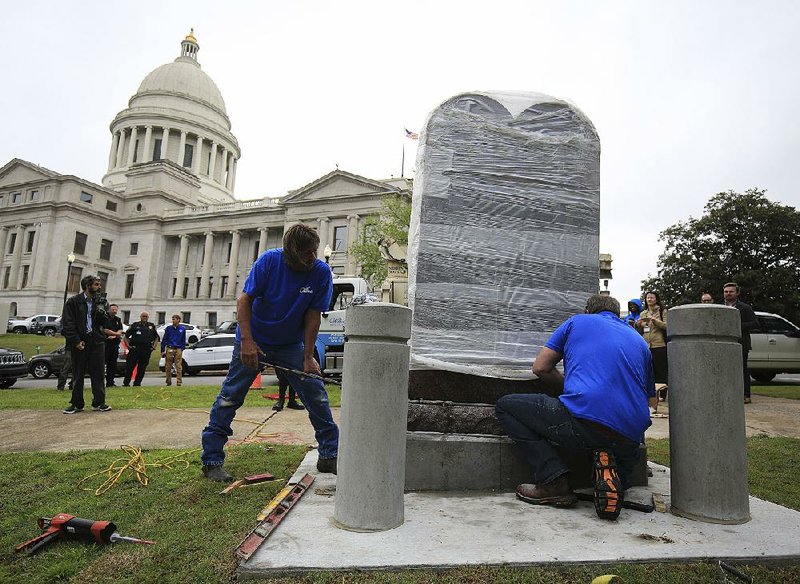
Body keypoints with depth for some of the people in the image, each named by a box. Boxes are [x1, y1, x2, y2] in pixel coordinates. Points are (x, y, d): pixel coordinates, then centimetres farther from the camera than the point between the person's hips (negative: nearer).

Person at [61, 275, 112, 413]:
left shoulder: (100, 301, 11)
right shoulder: (73, 302, -1)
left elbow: (105, 322, 10)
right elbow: (67, 324, -4)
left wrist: (101, 312, -9)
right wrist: (76, 340, -11)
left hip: (96, 341, 3)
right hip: (79, 342, -3)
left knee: (98, 373, 3)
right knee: (78, 375, 6)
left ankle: (99, 402, 8)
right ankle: (77, 404, 15)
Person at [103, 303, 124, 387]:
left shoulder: (118, 320, 18)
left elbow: (120, 331, 8)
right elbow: (105, 330, -10)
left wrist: (114, 336, -10)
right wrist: (116, 333, -3)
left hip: (115, 344, 6)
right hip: (105, 343, -5)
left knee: (112, 364, 6)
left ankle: (110, 382, 9)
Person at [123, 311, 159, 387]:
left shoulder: (152, 326, 14)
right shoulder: (135, 325, 8)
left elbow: (156, 338, 21)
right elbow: (126, 336, 10)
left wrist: (154, 346, 8)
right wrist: (128, 345, 0)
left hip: (146, 350, 2)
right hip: (134, 349, -2)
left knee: (142, 368, 4)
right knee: (129, 367, -3)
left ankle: (137, 383, 11)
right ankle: (126, 383, 4)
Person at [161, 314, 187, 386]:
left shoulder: (182, 329, 6)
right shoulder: (168, 328, 6)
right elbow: (164, 340, 8)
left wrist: (182, 349, 4)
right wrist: (162, 350, 4)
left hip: (178, 349, -1)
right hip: (169, 349, 1)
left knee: (178, 366, -5)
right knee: (168, 367, 4)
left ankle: (179, 382, -2)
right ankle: (168, 381, 16)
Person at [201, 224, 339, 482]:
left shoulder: (322, 272, -16)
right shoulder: (269, 260, -20)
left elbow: (313, 316, -12)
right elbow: (244, 299, -17)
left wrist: (308, 357, -15)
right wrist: (247, 341, -26)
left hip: (291, 344, 2)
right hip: (254, 340, -1)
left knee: (316, 393, -3)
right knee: (230, 397, 0)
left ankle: (329, 455, 10)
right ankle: (211, 461, 13)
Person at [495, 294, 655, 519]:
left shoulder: (578, 321, 15)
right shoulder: (640, 341, 27)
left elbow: (540, 367, 14)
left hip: (583, 420, -5)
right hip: (630, 437, 6)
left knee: (506, 405, 10)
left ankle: (555, 481, -3)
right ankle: (616, 478, 3)